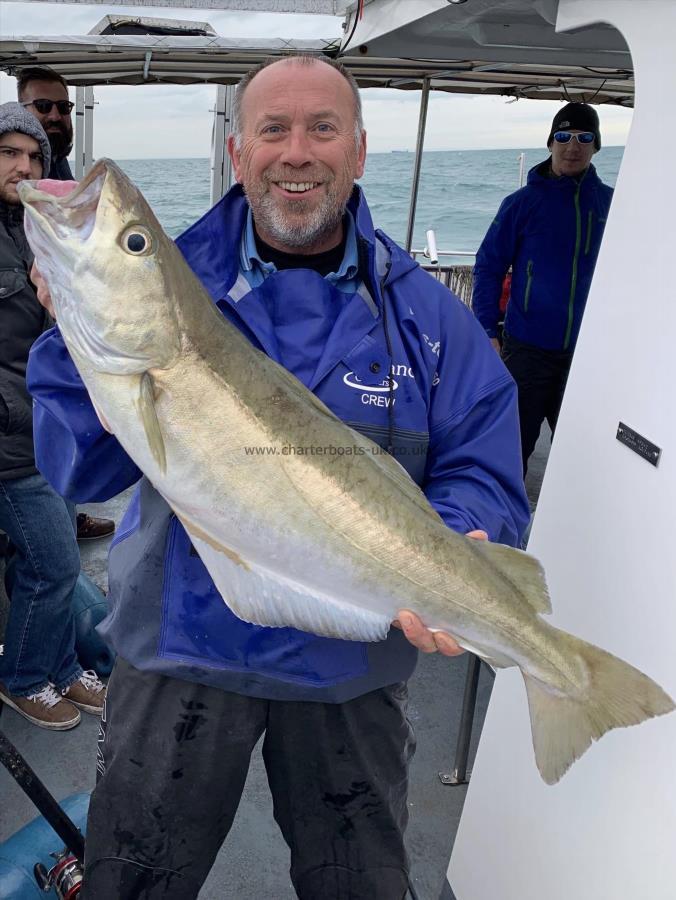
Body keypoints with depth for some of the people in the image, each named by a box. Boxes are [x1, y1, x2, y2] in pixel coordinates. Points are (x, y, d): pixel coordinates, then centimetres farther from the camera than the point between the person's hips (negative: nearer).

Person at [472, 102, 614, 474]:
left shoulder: (611, 203, 5)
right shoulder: (524, 202, -3)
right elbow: (488, 266, -2)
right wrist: (488, 332, -9)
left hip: (589, 350, 3)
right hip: (527, 348, -2)